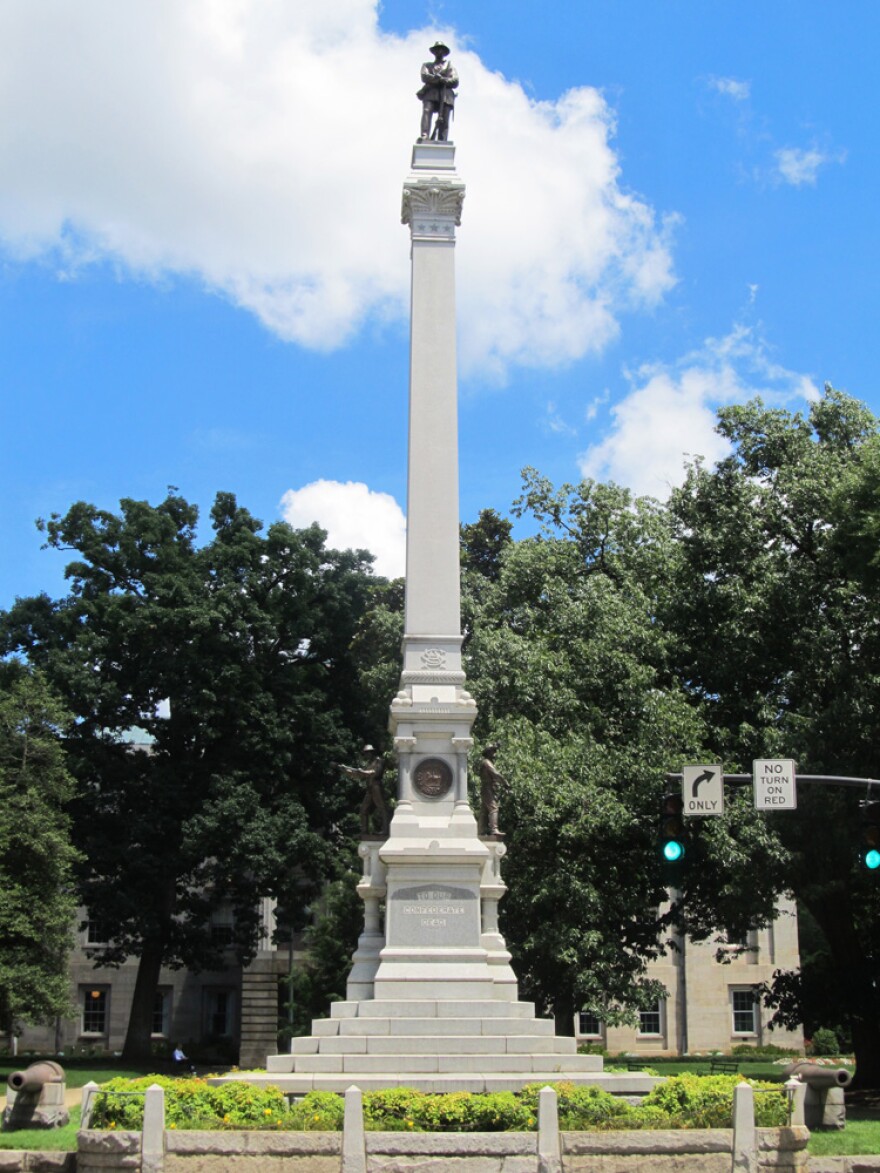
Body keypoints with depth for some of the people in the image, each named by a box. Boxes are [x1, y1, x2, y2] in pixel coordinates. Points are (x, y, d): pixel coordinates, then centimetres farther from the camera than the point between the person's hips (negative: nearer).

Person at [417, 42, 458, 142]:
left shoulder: (449, 66, 27)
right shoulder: (427, 65, 27)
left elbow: (455, 82, 11)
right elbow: (425, 77, 5)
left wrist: (443, 80, -8)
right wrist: (436, 78, -12)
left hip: (445, 96, 1)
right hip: (431, 94, -1)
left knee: (444, 121, -12)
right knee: (426, 112, -25)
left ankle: (442, 142, -21)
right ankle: (424, 137, -39)